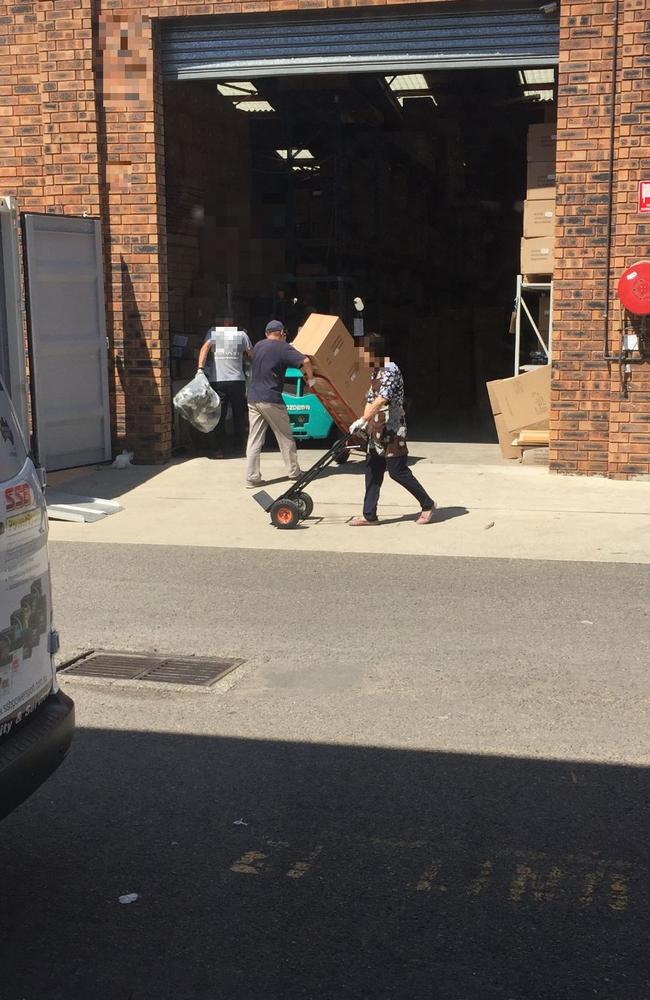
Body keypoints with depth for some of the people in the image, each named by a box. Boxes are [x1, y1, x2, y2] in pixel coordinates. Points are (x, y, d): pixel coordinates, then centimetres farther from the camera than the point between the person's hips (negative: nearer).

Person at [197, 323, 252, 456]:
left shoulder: (213, 331, 1)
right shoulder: (241, 333, 1)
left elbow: (205, 347, -13)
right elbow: (251, 354, 8)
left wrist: (200, 368, -18)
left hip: (217, 380, 0)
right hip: (237, 380, 0)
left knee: (219, 415, 6)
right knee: (238, 415, 12)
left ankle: (220, 448, 2)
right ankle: (238, 447, 13)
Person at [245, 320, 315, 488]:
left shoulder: (258, 346, 14)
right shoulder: (283, 347, -5)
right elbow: (305, 361, -18)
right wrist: (310, 378, 1)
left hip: (253, 398, 5)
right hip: (271, 400, -5)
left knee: (254, 440, 4)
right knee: (285, 437, 9)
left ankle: (252, 477, -1)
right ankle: (293, 472, 18)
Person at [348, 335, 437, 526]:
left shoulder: (390, 371, -16)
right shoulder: (375, 372, 14)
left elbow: (381, 401, -25)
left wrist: (362, 421, -27)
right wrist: (365, 424, 9)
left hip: (392, 431, -10)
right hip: (377, 431, 10)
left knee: (397, 471, -6)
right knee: (372, 471, 8)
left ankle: (428, 505, 8)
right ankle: (369, 515, 12)